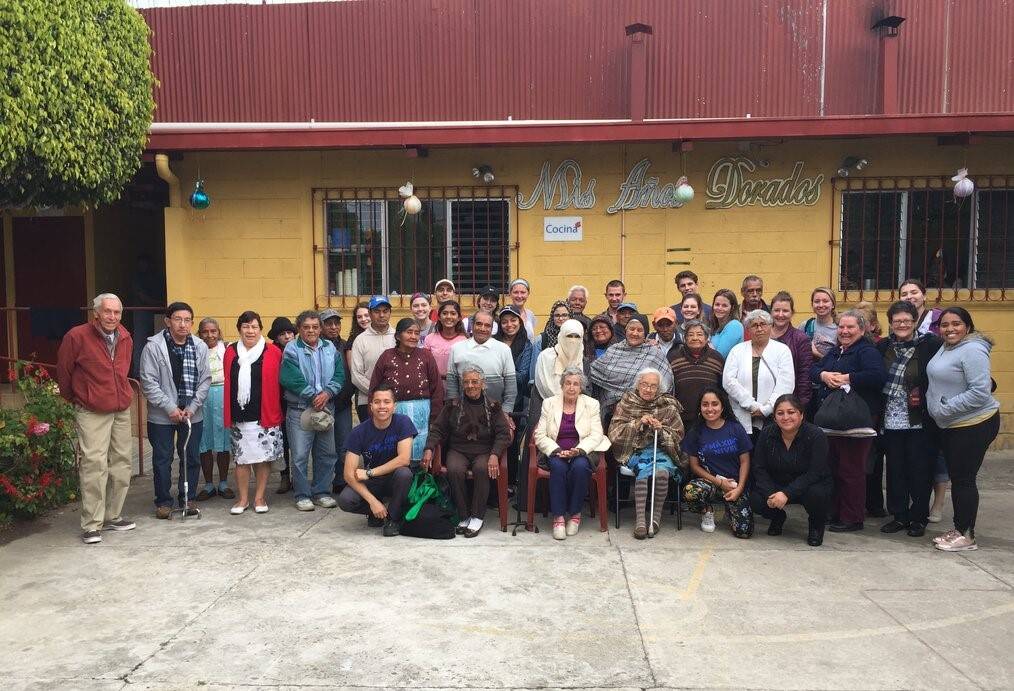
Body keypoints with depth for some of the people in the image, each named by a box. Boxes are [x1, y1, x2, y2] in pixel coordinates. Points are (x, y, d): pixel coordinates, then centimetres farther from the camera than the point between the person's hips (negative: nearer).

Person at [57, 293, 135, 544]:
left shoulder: (126, 338, 6)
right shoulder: (77, 336, -10)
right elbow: (63, 371, 1)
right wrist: (74, 399, 12)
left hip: (122, 411, 6)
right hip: (92, 413, -6)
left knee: (121, 463, 9)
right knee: (94, 465, -10)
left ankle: (113, 516, 23)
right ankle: (92, 525, -1)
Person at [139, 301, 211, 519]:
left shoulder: (200, 347, 0)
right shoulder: (153, 346, -9)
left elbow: (205, 380, 2)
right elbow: (148, 382, -10)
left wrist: (192, 407, -7)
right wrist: (170, 407, -14)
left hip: (192, 414, 3)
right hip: (162, 415, -3)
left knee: (191, 459, 10)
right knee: (162, 459, 8)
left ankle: (187, 499, 25)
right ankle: (163, 501, 23)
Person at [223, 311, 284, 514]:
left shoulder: (273, 352, -3)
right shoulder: (230, 353, 6)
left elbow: (277, 385, 0)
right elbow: (228, 384, 11)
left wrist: (276, 412, -1)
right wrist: (229, 413, 11)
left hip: (265, 415, -2)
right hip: (239, 415, 2)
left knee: (263, 457, 5)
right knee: (241, 458, 9)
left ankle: (260, 497, 18)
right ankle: (243, 499, 21)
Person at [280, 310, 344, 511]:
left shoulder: (330, 348, 10)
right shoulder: (292, 349, -3)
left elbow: (339, 375, 4)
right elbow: (291, 378, -14)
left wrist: (327, 393, -13)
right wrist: (313, 396, -14)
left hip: (326, 409, 4)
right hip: (300, 410, -4)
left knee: (326, 454, 10)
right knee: (300, 455, -1)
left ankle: (322, 492, 22)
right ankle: (302, 495, 11)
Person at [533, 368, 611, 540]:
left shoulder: (591, 404, 8)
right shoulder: (549, 403, 8)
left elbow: (596, 435, -1)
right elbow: (540, 435, 2)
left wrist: (579, 450, -19)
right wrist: (557, 450, -15)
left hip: (583, 452, 0)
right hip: (555, 452, 0)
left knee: (580, 466, -33)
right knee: (558, 466, -32)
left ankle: (575, 514, -16)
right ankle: (558, 516, -25)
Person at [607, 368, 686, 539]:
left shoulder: (668, 405, 9)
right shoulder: (627, 402, 8)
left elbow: (678, 436, 8)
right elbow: (614, 432, -1)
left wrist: (661, 429, -12)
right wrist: (638, 423, -12)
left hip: (661, 450, 1)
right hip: (635, 450, -1)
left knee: (662, 472, -32)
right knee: (644, 470, -33)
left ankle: (657, 515, -13)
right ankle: (640, 519, -28)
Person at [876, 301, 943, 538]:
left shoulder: (930, 344, -7)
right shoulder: (883, 347, 5)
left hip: (919, 421, -4)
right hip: (891, 420, 4)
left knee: (920, 470, 6)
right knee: (895, 469, 10)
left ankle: (919, 518, 21)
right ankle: (899, 515, 23)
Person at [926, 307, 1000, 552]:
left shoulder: (972, 350, -19)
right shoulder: (945, 348, 9)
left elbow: (980, 392, -25)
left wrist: (945, 409, -20)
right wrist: (927, 400, 7)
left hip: (974, 425, -9)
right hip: (950, 426, 9)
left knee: (963, 479, -1)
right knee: (956, 477, 15)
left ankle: (966, 535, 10)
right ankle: (959, 529, 26)